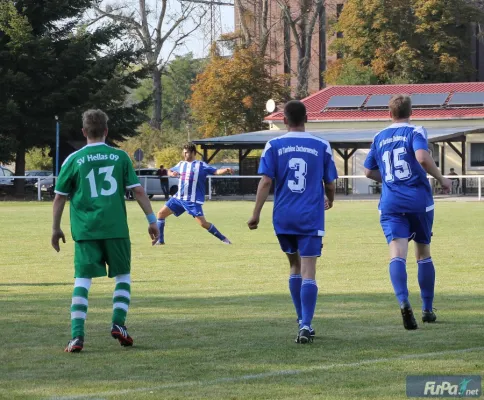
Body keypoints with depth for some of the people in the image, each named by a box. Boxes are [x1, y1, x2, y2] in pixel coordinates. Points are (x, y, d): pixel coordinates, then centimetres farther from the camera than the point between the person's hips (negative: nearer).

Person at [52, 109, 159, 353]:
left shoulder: (73, 160, 3)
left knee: (82, 280, 0)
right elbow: (138, 191, 3)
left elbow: (59, 197, 6)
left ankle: (77, 336, -10)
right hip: (116, 229, 0)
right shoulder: (120, 157, 5)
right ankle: (118, 324, 3)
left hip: (85, 230, 0)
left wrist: (56, 228, 16)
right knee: (123, 276, 17)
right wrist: (152, 220, 9)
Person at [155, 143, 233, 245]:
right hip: (179, 198, 6)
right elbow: (169, 171, 26)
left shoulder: (201, 165, -4)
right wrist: (172, 173, 1)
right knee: (161, 213, 2)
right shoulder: (181, 165, 12)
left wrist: (226, 170, -31)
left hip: (193, 201, -6)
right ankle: (160, 240, 12)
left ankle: (223, 239, 1)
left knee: (203, 223, -13)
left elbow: (216, 171, -11)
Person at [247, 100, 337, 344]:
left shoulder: (274, 146, 1)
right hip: (311, 218, -2)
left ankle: (302, 322, 23)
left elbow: (266, 181, -7)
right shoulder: (322, 147, 1)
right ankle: (305, 325, -20)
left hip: (283, 217, 2)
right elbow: (330, 183, 7)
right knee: (308, 271, -5)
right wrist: (330, 200, 29)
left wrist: (256, 214, -3)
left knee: (294, 265, 20)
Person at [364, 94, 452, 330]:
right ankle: (427, 309, 20)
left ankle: (403, 301, -36)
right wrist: (441, 179, -7)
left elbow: (369, 171, 19)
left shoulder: (379, 138, 13)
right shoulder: (415, 132, -1)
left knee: (397, 254, -12)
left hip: (391, 204, 2)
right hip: (419, 200, -2)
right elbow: (422, 157, -20)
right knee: (423, 254, 15)